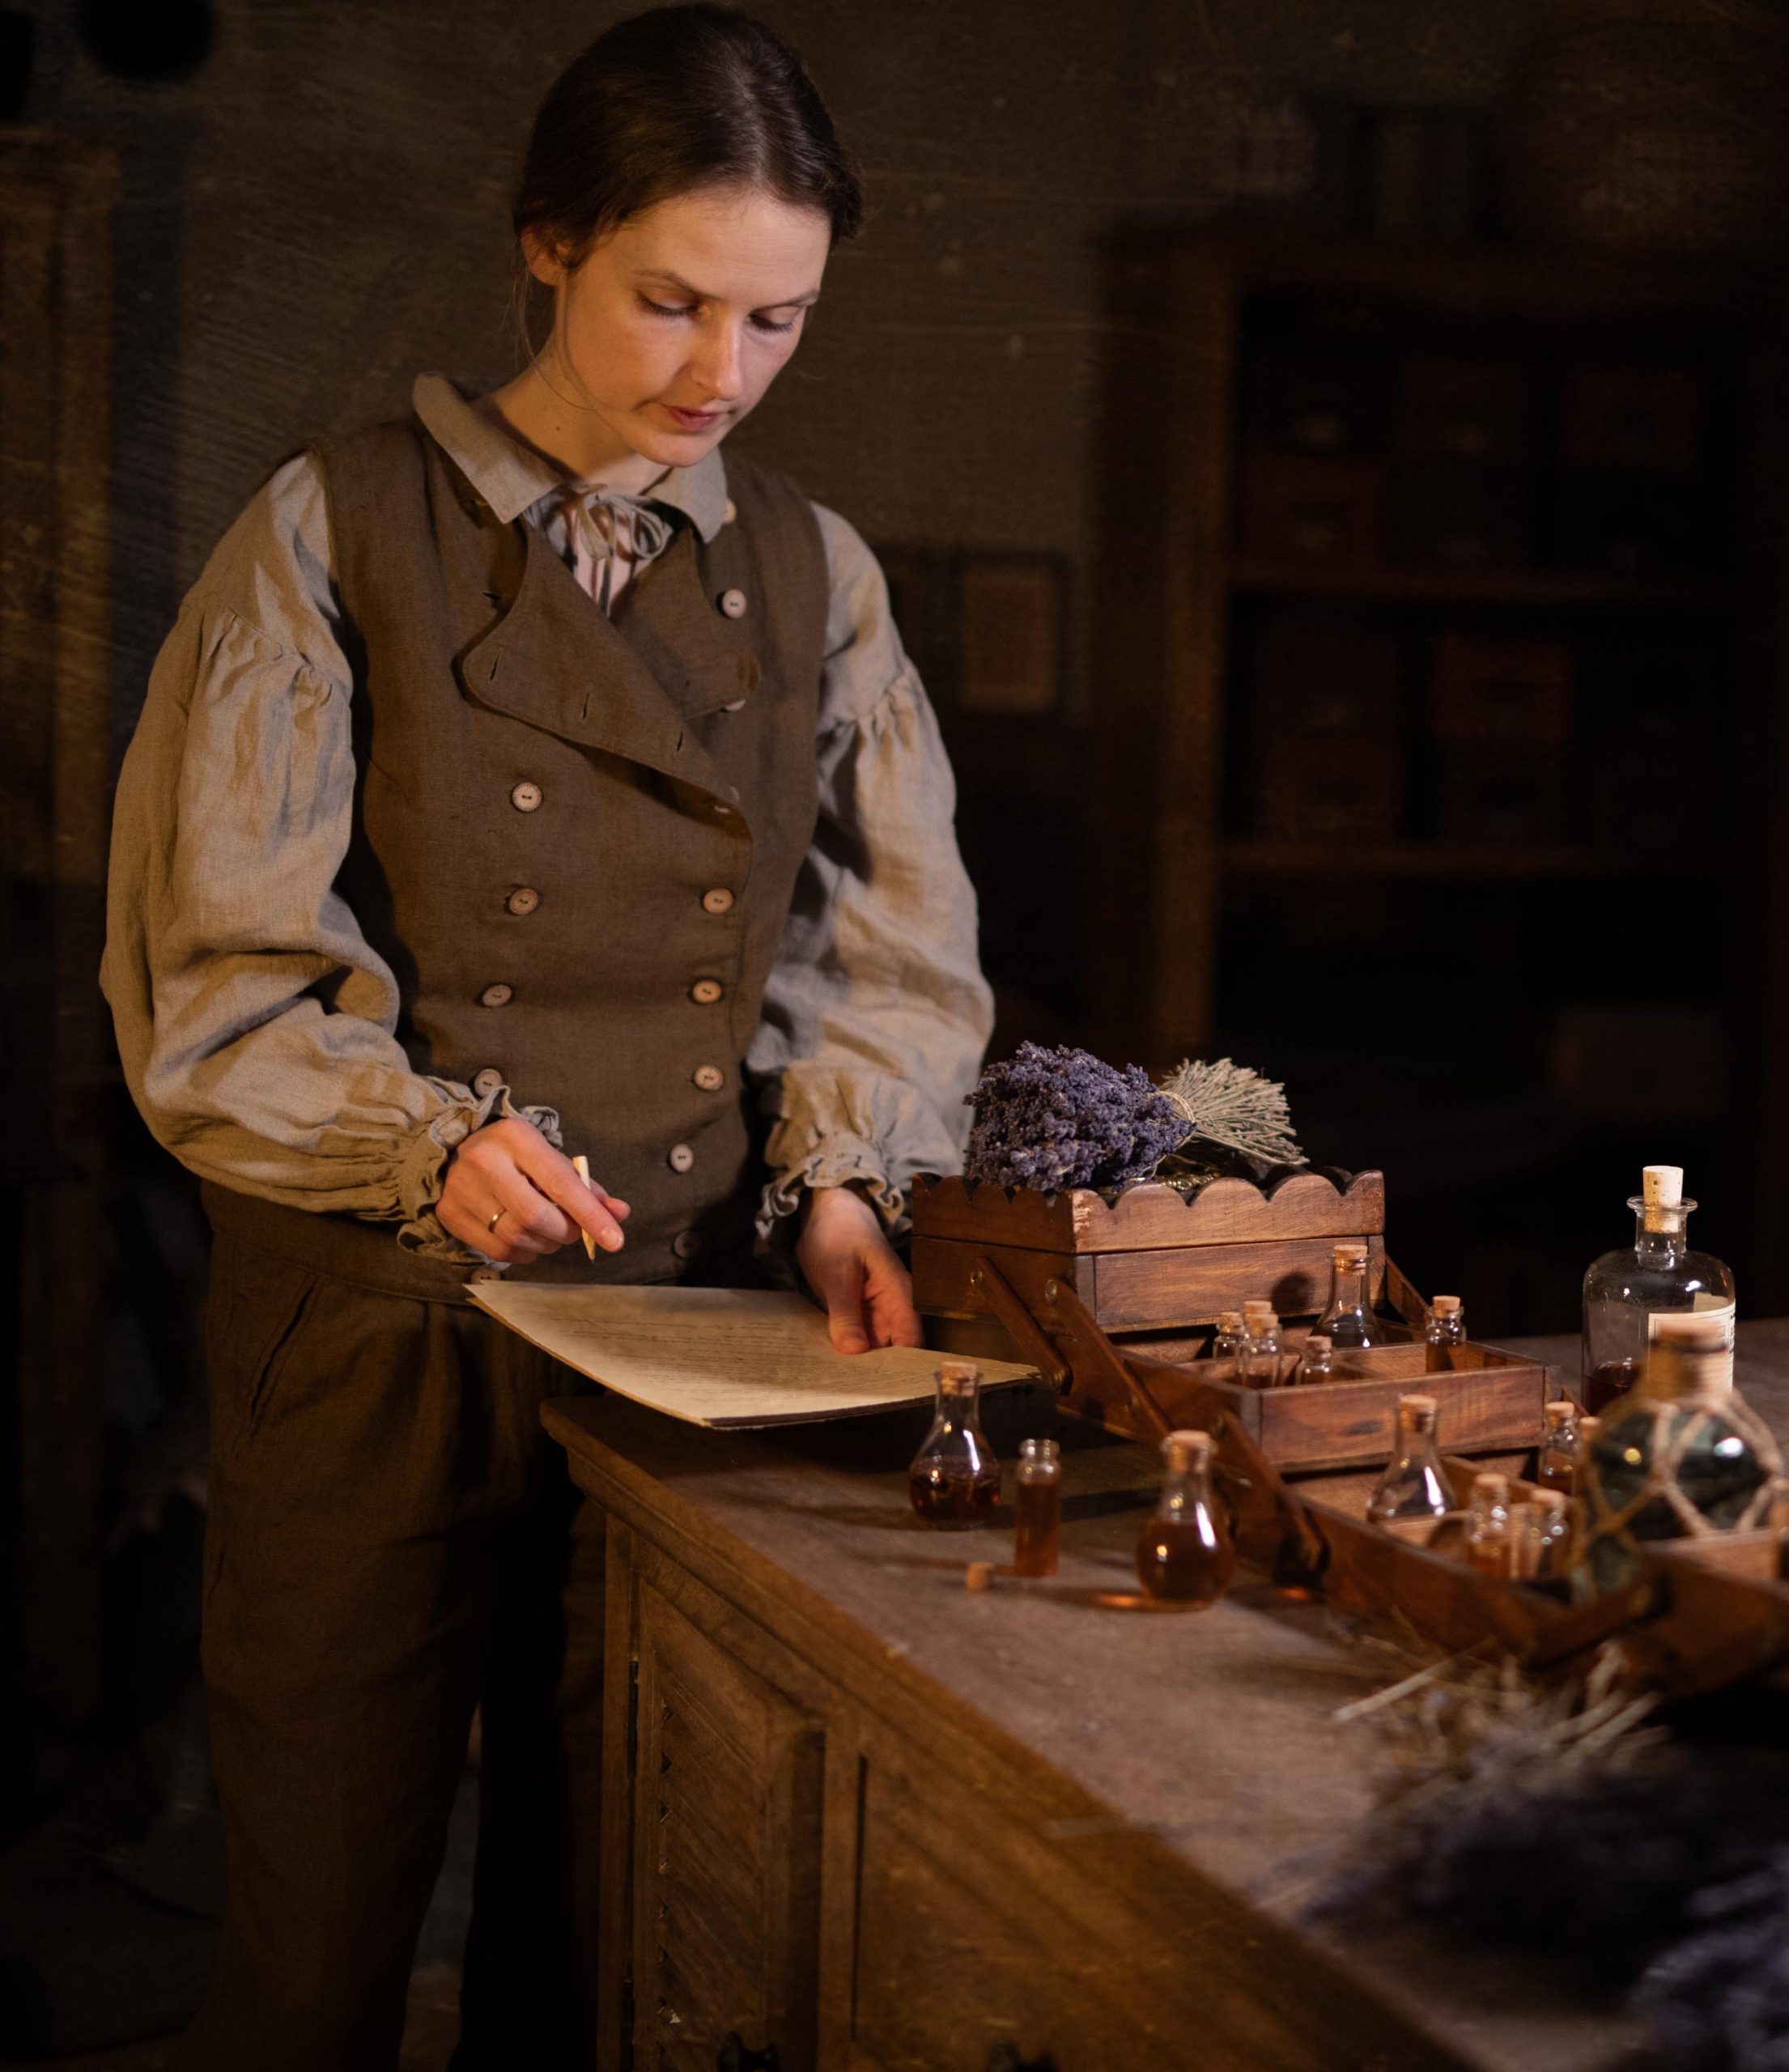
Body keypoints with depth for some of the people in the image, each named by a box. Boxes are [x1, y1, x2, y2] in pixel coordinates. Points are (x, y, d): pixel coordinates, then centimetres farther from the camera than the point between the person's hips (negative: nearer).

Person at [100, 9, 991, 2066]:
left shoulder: (814, 572, 9)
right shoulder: (335, 532, -3)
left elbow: (895, 945, 11)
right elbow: (219, 980, -6)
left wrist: (843, 1177, -6)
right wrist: (424, 1141, -22)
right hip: (377, 1333, -3)